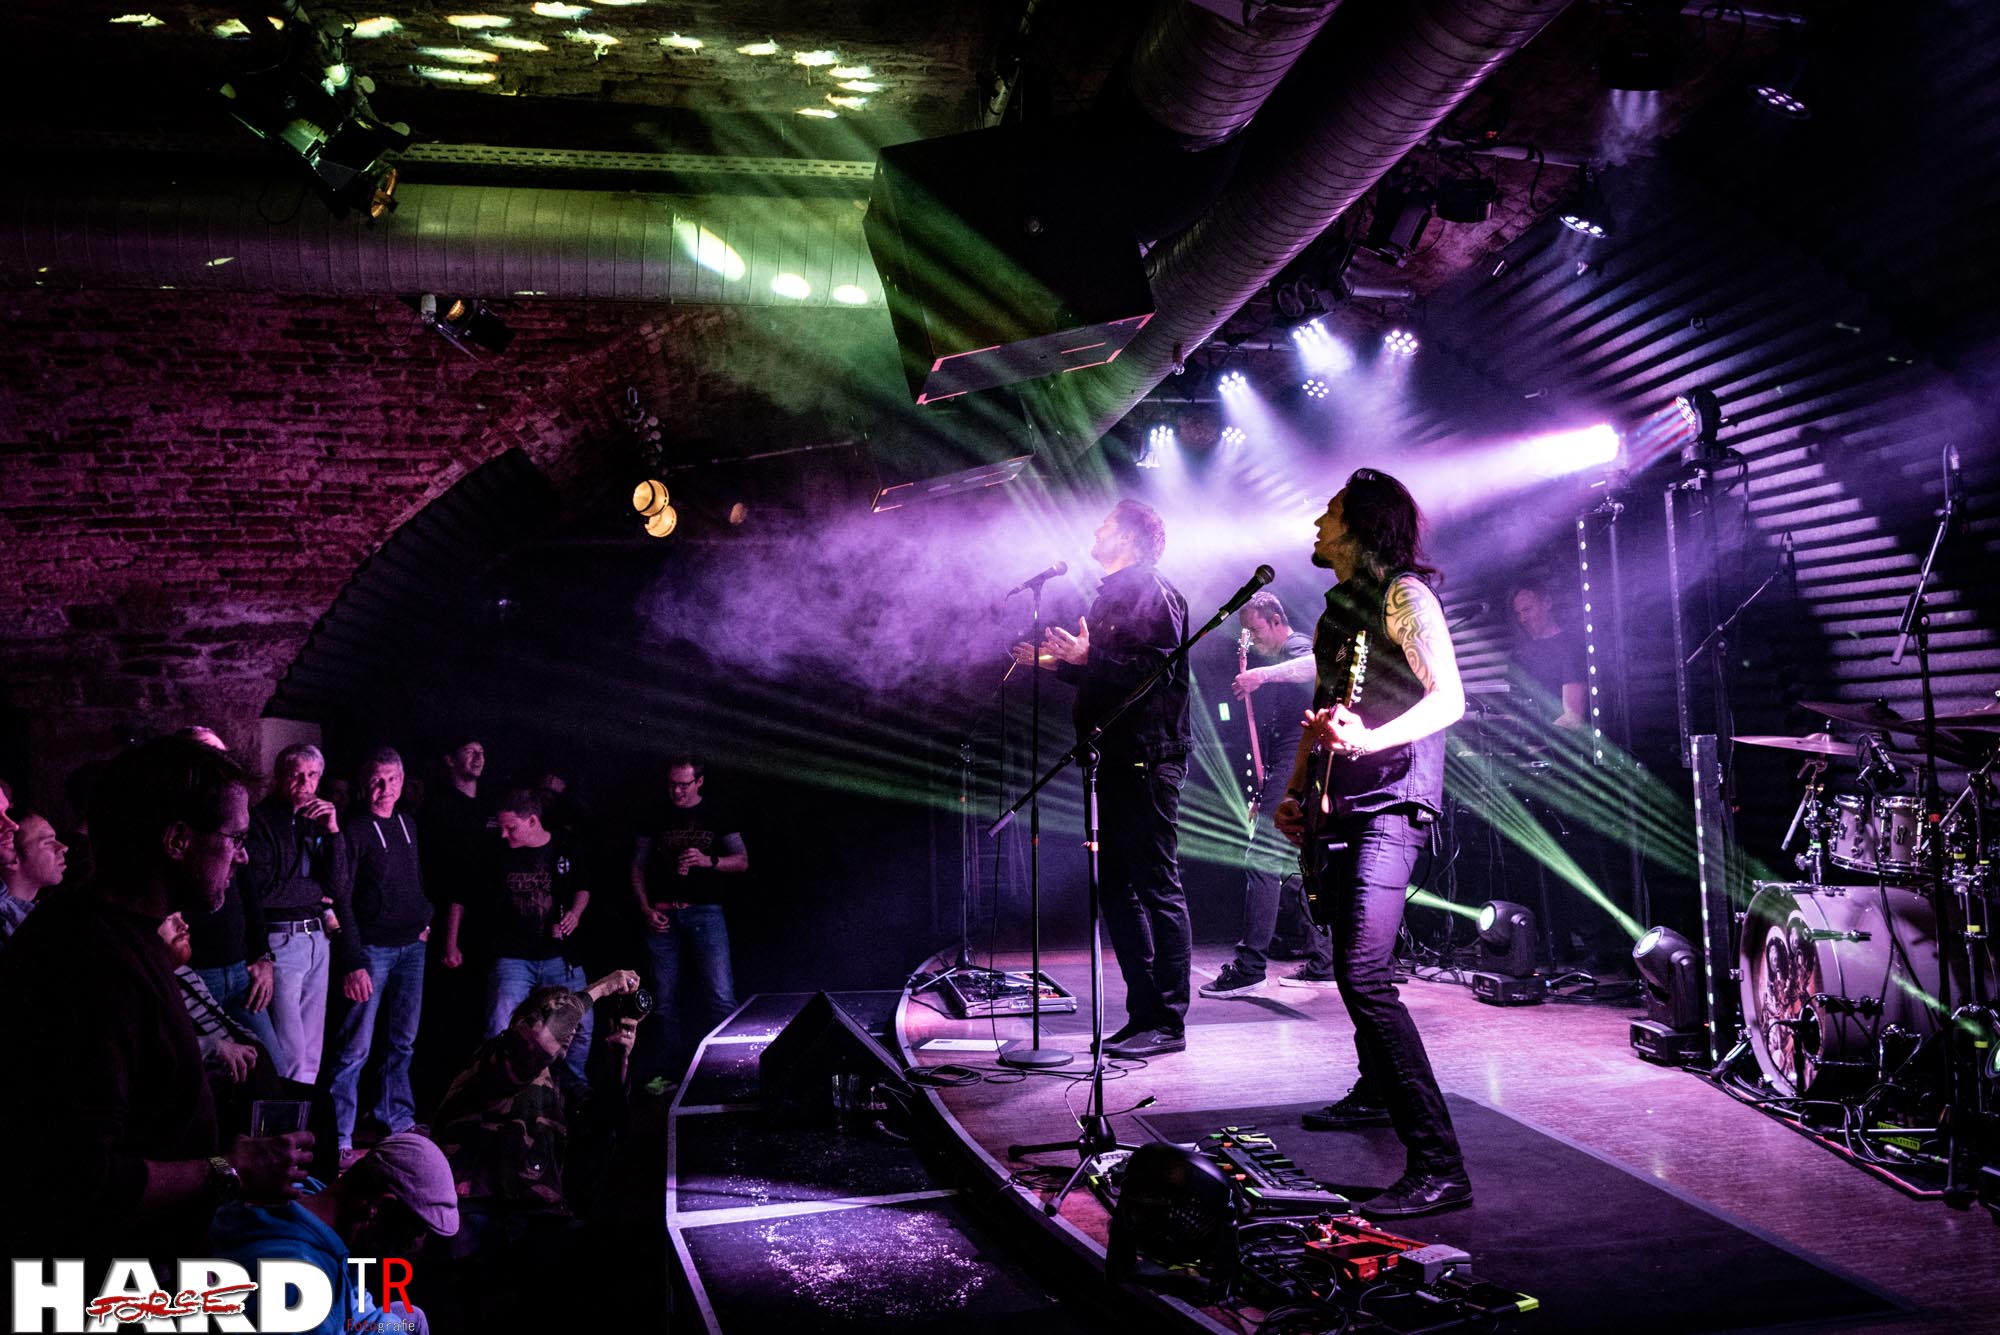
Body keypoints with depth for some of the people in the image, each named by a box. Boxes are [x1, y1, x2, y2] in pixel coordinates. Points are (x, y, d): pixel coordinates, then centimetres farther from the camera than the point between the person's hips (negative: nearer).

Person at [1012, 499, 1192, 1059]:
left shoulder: (1153, 593, -8)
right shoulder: (1112, 596, 21)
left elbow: (1155, 670, -20)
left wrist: (1087, 656, -23)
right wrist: (1058, 663, 20)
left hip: (1147, 762, -10)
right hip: (1115, 762, 10)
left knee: (1158, 889, -6)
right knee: (1117, 888, 11)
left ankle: (1168, 1023, 0)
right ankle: (1143, 1014, 18)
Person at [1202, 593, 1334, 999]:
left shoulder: (1297, 647, -4)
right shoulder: (1281, 661, 26)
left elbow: (1315, 666, -33)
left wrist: (1263, 674, -41)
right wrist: (1264, 791, 22)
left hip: (1296, 771, -11)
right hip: (1295, 776, 11)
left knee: (1262, 864, -14)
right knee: (1295, 870, 12)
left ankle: (1250, 967, -15)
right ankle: (1321, 964, 17)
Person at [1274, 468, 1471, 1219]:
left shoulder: (1402, 594, -10)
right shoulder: (1338, 606, 19)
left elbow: (1448, 698, -21)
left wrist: (1367, 740, -36)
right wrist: (1294, 790, 15)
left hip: (1390, 803, -10)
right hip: (1341, 804, 10)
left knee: (1364, 976, -20)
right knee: (1351, 967, 21)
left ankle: (1437, 1165, -18)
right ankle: (1375, 1093, 42)